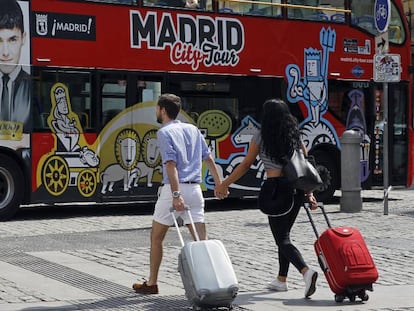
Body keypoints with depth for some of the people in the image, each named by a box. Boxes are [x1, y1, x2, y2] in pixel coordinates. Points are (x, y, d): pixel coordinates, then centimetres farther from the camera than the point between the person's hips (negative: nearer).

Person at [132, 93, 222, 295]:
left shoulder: (164, 132, -6)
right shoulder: (193, 129, 14)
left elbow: (171, 164, -17)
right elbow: (208, 158, 15)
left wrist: (176, 194, -23)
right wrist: (219, 183, 22)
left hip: (173, 188, -5)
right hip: (195, 188, 5)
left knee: (156, 237, 11)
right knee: (201, 238, 1)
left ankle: (152, 283, 19)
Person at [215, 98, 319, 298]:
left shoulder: (261, 136, -2)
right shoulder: (295, 135, 10)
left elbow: (245, 165, 1)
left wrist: (224, 184, 10)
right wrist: (309, 194, 13)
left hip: (276, 187, -5)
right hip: (296, 188, 6)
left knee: (282, 239, -4)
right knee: (283, 235, 18)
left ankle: (306, 271, -26)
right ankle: (281, 280, 23)